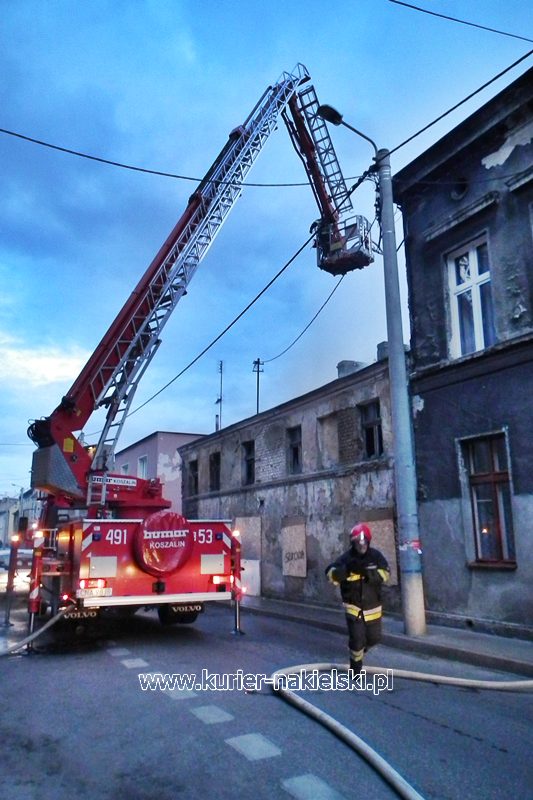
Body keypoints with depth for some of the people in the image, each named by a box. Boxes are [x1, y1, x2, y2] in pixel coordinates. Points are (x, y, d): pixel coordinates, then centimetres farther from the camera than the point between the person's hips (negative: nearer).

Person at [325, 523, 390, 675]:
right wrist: (347, 569, -35)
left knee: (374, 638, 12)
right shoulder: (346, 557, -11)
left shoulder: (376, 556, -6)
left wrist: (367, 572, -32)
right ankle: (356, 665, 21)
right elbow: (331, 574, -18)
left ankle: (360, 647, 45)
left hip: (372, 606, 2)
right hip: (353, 605, -2)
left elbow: (385, 574, -17)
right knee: (356, 637, -4)